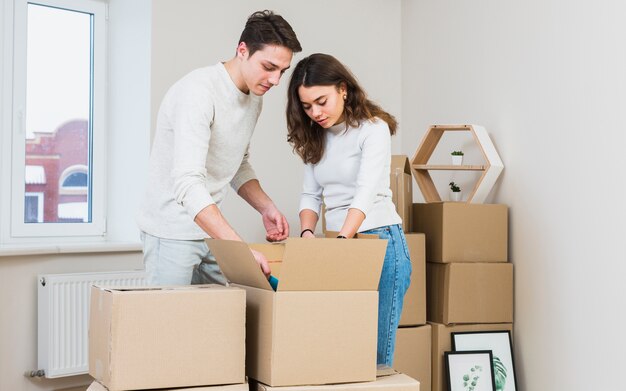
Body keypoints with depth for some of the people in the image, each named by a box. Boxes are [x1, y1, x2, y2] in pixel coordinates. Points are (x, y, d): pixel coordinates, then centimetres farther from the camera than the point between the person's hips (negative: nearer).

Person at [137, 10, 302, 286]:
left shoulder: (255, 97, 5)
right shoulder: (198, 90, -23)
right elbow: (187, 182, -32)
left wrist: (266, 208, -2)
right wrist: (240, 249, -39)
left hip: (210, 230, 8)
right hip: (172, 233, -8)